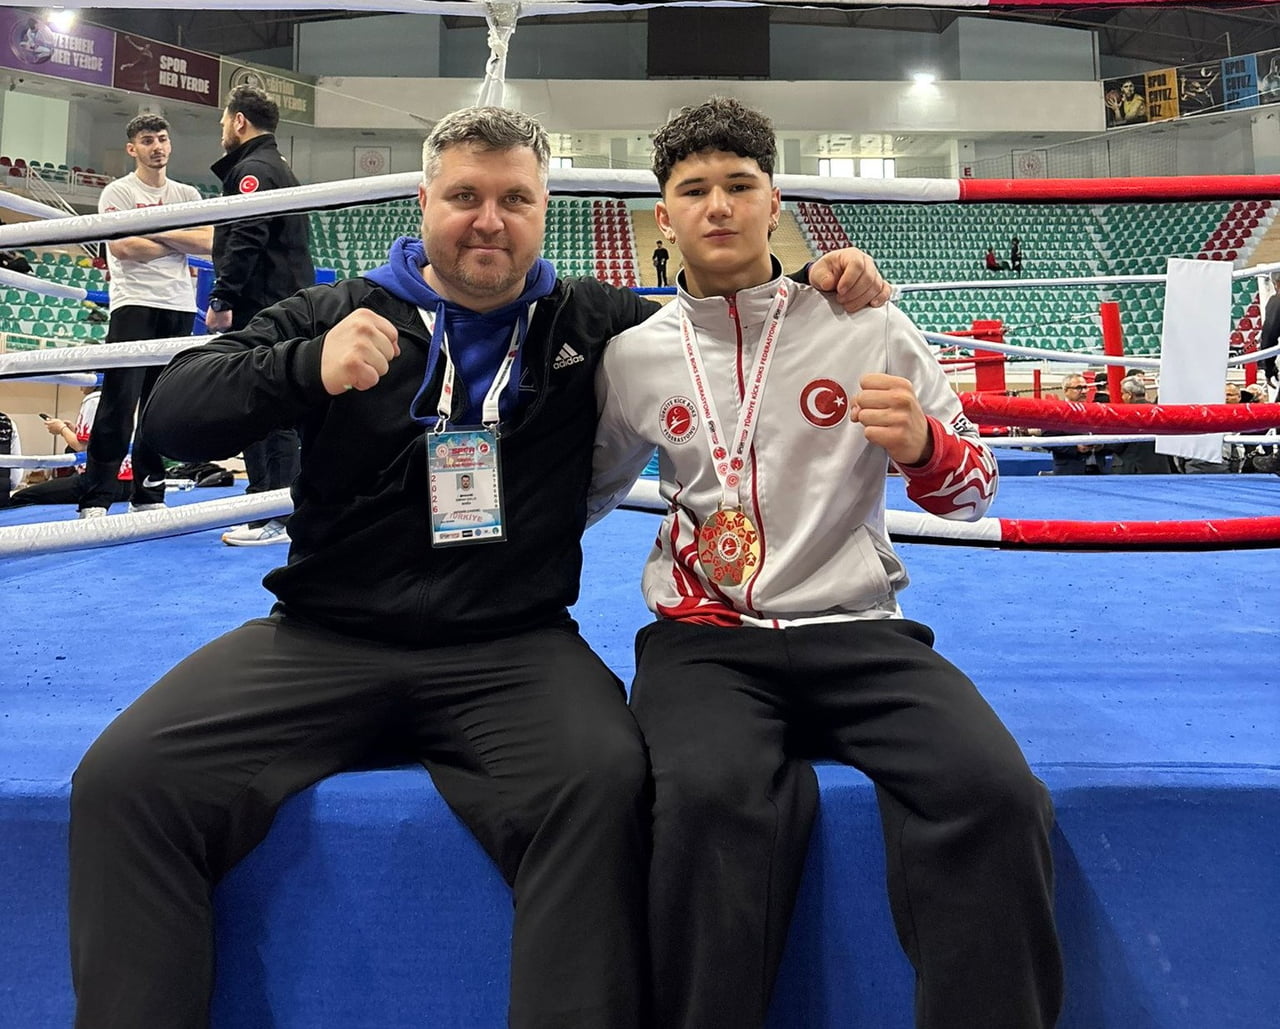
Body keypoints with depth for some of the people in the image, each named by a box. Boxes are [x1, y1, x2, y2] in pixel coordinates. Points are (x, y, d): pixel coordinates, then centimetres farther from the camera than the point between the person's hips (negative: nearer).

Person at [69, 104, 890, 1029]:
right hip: (324, 640, 2)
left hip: (512, 650, -1)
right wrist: (309, 367, -16)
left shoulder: (593, 323, 12)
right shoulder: (340, 313, 10)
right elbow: (173, 415, 2)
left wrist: (818, 286, 5)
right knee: (124, 778, -19)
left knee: (605, 782, -31)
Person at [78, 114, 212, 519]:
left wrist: (157, 230, -7)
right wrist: (183, 242, -1)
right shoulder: (118, 192, 3)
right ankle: (95, 499, -6)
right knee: (120, 401, -10)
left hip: (180, 307, 4)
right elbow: (122, 247, -12)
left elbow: (209, 243, 2)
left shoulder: (188, 195, 16)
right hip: (134, 304, -4)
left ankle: (148, 495, 13)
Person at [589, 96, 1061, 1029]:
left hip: (858, 630, 1)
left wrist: (921, 445, -11)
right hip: (703, 638, 0)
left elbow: (972, 491, 11)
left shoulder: (871, 328, 7)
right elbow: (586, 497, 23)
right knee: (712, 798, -33)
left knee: (996, 796, -26)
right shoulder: (632, 357, 11)